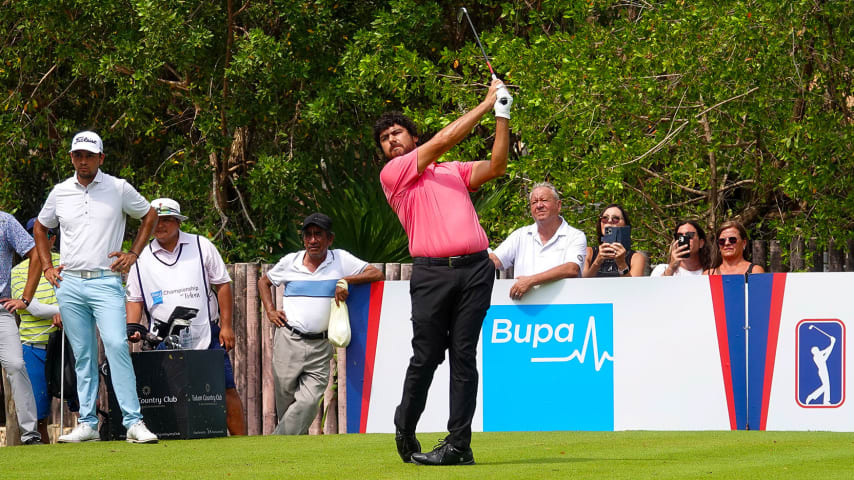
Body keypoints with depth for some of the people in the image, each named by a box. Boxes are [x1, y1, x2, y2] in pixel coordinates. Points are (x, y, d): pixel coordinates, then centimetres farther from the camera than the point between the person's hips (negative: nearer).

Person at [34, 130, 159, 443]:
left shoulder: (119, 189, 3)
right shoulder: (60, 192, 10)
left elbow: (150, 216, 15)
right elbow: (40, 228, 25)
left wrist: (133, 253, 6)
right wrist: (47, 267, 14)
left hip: (106, 281, -3)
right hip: (69, 285, 3)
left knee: (116, 345, -17)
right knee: (83, 355, 4)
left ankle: (133, 422, -19)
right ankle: (87, 424, 8)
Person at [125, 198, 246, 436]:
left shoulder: (201, 246, 6)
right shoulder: (142, 258, 9)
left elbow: (222, 285, 8)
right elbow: (135, 299, 13)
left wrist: (226, 326, 1)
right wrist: (132, 329, -5)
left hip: (207, 336, -1)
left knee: (226, 390, -4)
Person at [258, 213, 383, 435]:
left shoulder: (341, 260, 3)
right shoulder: (290, 262, 7)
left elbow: (377, 274, -2)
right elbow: (264, 281, 24)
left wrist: (345, 280, -13)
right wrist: (270, 311, 11)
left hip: (320, 348, -1)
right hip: (288, 342, 1)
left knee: (309, 402, -13)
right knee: (286, 400, 2)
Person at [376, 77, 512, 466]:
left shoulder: (454, 171, 23)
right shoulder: (392, 174, 8)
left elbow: (495, 167, 11)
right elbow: (443, 140, 3)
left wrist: (503, 116, 5)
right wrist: (486, 104, 8)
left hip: (475, 269, 3)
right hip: (431, 271, -3)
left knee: (464, 354, -3)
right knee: (426, 356, -5)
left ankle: (459, 444, -4)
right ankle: (405, 431, 16)